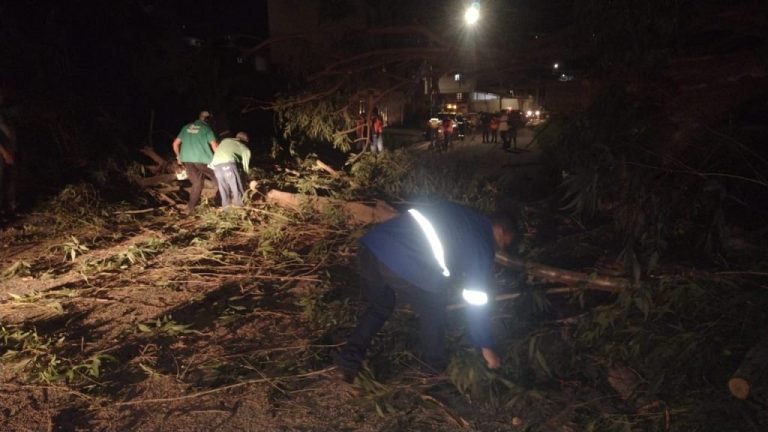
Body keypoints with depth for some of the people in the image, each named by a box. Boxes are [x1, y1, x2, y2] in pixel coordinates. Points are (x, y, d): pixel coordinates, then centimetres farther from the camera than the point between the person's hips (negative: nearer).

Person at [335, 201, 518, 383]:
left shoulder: (457, 213, 29)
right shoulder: (482, 244, 12)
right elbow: (477, 302, 16)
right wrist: (486, 346, 29)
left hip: (370, 245, 7)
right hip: (407, 268, -7)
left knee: (378, 307, 31)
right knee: (432, 314, 23)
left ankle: (347, 366, 30)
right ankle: (435, 365, 41)